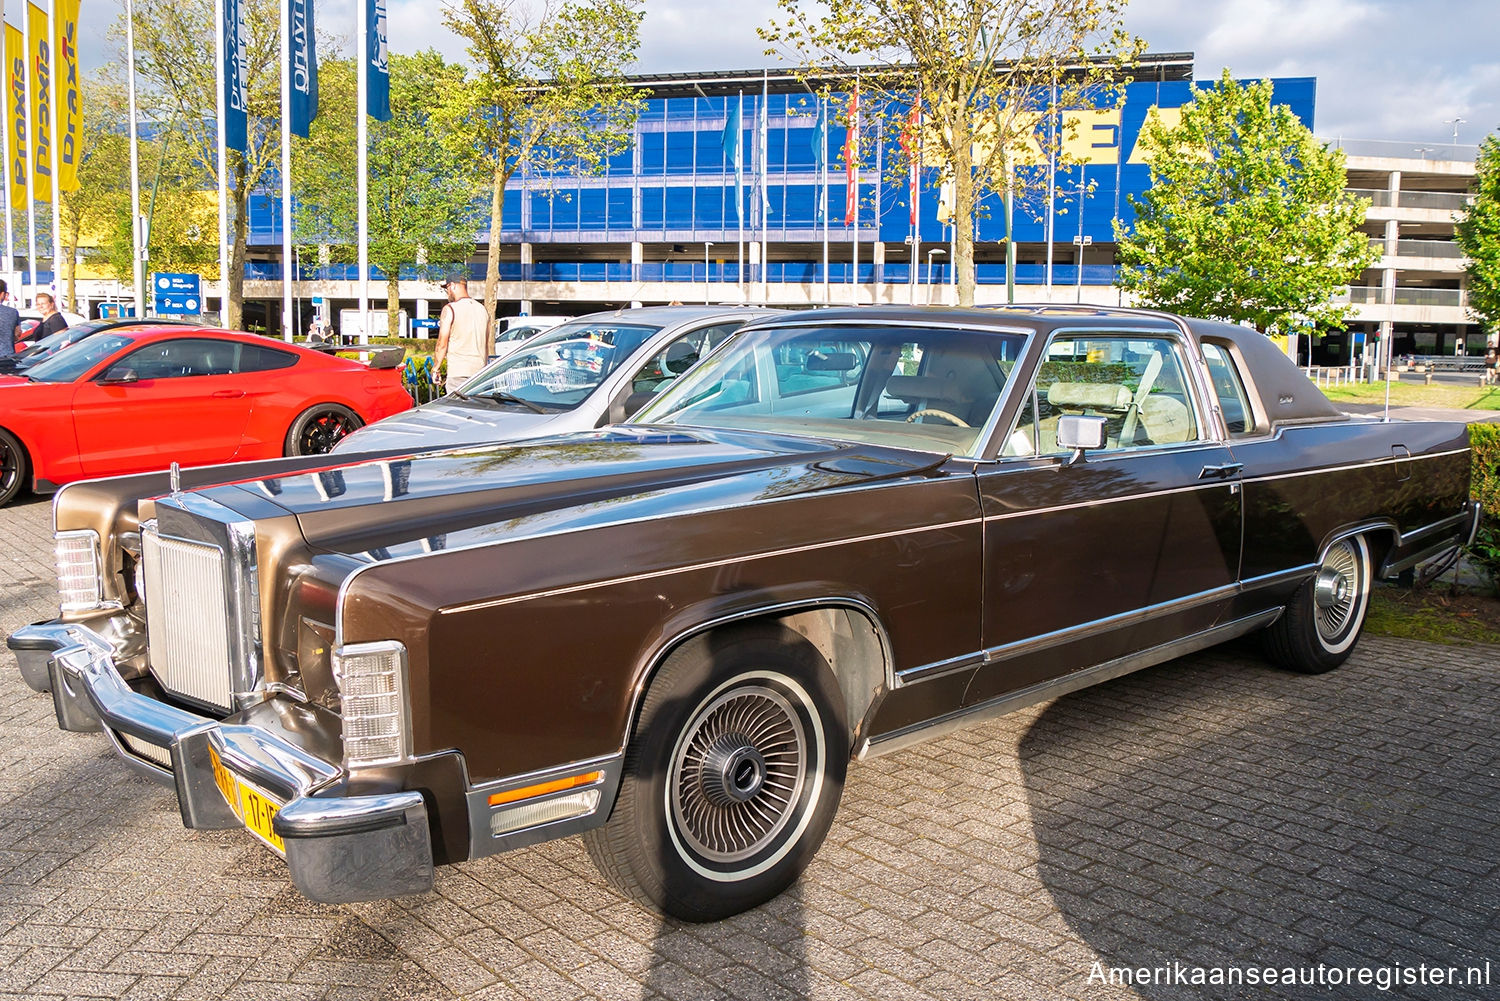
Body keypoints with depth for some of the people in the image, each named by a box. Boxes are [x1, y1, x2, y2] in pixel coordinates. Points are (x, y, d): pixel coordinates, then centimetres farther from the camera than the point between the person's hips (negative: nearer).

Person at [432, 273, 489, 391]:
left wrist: (435, 368, 1)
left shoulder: (450, 309, -7)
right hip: (480, 369, 6)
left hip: (458, 373, -6)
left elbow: (442, 344, -8)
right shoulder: (482, 309, 13)